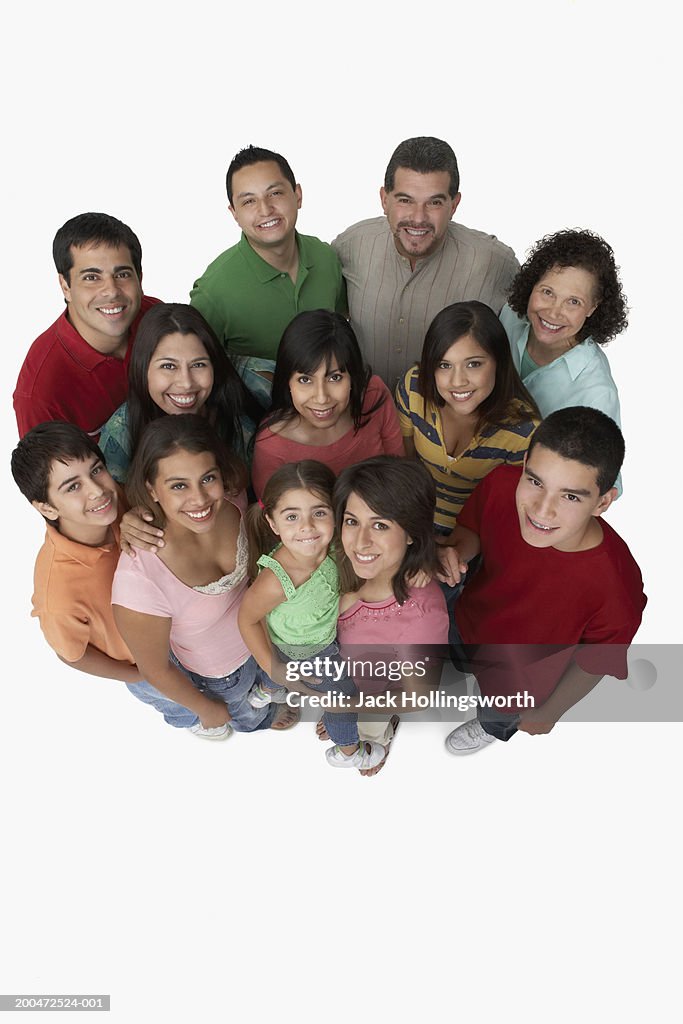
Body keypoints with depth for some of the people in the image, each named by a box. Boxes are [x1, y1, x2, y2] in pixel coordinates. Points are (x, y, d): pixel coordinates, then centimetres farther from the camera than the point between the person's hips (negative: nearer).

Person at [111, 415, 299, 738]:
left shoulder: (231, 497, -32)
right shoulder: (139, 580, -45)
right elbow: (155, 670, -25)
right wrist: (208, 709, -8)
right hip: (218, 675, -3)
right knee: (247, 714, 33)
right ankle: (261, 721, 70)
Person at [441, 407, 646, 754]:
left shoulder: (616, 591, -43)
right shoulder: (502, 485, -35)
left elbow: (591, 664, -21)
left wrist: (549, 714, -4)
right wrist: (456, 553, -33)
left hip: (517, 675, -2)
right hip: (466, 621, 2)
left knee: (497, 714, 35)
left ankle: (491, 727, 71)